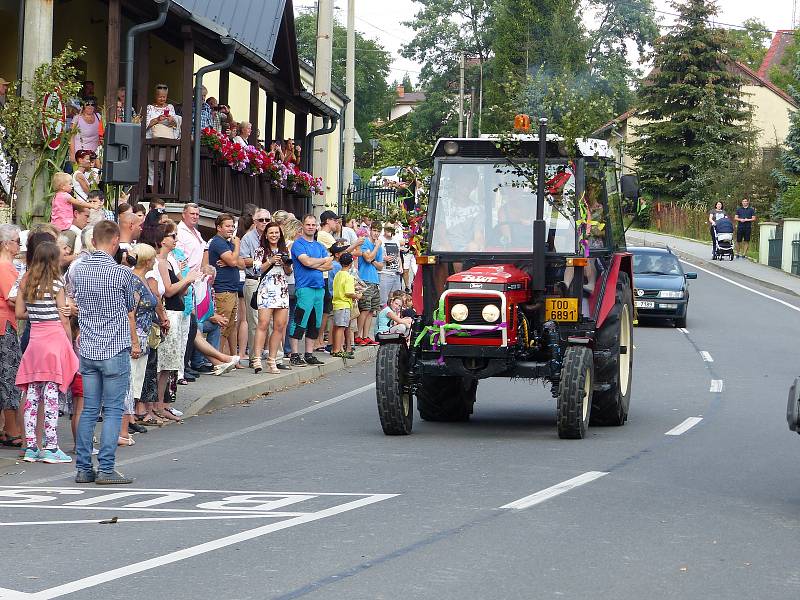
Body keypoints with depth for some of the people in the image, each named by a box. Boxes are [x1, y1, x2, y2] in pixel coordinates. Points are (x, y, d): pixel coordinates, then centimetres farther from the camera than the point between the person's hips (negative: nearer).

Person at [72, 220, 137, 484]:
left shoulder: (79, 271, 3)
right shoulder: (122, 273, -8)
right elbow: (130, 312, 5)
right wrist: (134, 343, 20)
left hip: (88, 350, 5)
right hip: (116, 349, -5)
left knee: (89, 410, 9)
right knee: (113, 410, -1)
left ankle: (83, 468, 9)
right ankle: (106, 469, -3)